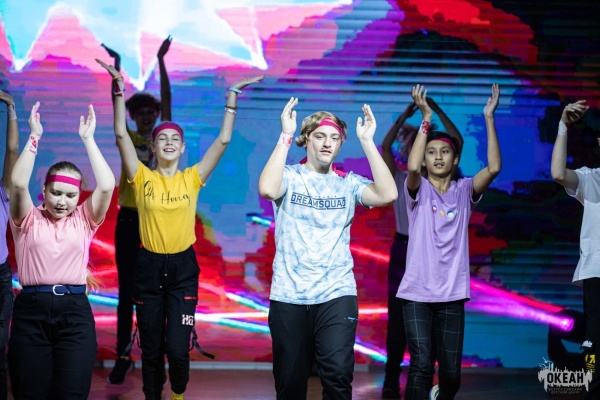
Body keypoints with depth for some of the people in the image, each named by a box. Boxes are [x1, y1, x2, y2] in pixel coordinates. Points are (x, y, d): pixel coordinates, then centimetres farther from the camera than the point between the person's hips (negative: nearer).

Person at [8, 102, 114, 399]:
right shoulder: (28, 220, 7)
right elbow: (18, 184, -12)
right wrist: (34, 137, -10)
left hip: (75, 311, 1)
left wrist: (88, 139, -5)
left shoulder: (83, 221, 9)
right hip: (31, 310, 0)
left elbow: (107, 186, -6)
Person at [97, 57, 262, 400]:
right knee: (151, 349, 8)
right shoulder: (143, 177, -1)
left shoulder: (192, 179, 1)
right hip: (149, 267, 0)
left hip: (183, 267, 0)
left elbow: (223, 140, -2)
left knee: (177, 348, -5)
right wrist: (119, 88, -12)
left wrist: (232, 98, -4)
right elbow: (121, 133, -8)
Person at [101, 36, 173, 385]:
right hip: (128, 217, 0)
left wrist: (161, 60, -9)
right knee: (127, 290, 1)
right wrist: (116, 65, -13)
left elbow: (167, 99, -3)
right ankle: (123, 356, 3)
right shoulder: (127, 138, 3)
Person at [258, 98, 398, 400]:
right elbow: (267, 189, -23)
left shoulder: (348, 183, 6)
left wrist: (367, 141, -12)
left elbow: (387, 194, -12)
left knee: (337, 375, -15)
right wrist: (285, 136, -20)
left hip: (337, 294, 1)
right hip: (289, 296, 0)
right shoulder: (290, 177, 0)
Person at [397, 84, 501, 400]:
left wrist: (489, 118, -12)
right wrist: (426, 119, -21)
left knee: (452, 374, 6)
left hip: (452, 295, 3)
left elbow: (494, 168, -10)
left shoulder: (463, 191, 7)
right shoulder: (419, 190, 0)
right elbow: (412, 167, -22)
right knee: (421, 367, -13)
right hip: (417, 293, -2)